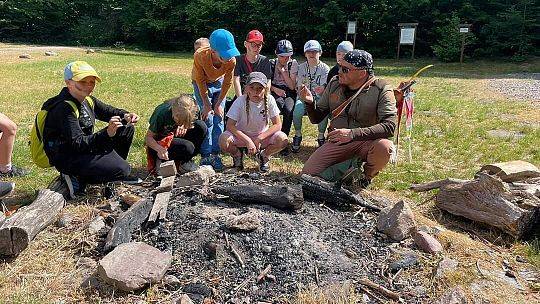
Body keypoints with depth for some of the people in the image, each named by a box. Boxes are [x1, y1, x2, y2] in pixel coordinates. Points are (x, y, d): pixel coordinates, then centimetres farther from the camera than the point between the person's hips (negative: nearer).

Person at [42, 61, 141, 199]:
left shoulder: (87, 100, 3)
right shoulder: (65, 108, -23)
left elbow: (108, 111, 15)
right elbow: (78, 144, -29)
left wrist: (125, 116, -9)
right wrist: (107, 133, -42)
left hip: (86, 147, 9)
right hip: (67, 158, -9)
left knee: (127, 129, 8)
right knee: (123, 169, -23)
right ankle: (78, 178, -6)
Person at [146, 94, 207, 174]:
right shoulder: (162, 113, -30)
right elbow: (148, 138, -22)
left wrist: (184, 126, -22)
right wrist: (160, 149, -41)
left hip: (175, 136, 6)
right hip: (160, 141, -6)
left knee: (201, 126, -18)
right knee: (188, 147, -33)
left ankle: (186, 160, -5)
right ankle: (162, 160, -4)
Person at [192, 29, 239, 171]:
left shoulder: (231, 60, -31)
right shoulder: (200, 56, -37)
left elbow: (227, 82, -15)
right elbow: (201, 81, -23)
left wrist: (218, 104, -11)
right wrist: (206, 104, -18)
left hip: (219, 83, 2)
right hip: (201, 84, -2)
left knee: (219, 117, -4)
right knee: (207, 118, -10)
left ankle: (215, 154, 3)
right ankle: (205, 156, -3)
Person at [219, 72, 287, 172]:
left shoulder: (269, 100, -16)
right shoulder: (241, 101, -19)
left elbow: (277, 125, -15)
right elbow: (230, 125, -21)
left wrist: (259, 138, -25)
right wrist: (248, 140, -31)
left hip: (263, 135, 1)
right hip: (241, 135, -1)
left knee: (282, 139, -28)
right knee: (224, 140, -32)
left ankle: (264, 156, 5)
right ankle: (238, 155, 5)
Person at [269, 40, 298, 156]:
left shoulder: (293, 64, 2)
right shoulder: (271, 63, 4)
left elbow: (292, 86, -3)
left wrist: (283, 71, -9)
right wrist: (275, 89, -14)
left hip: (289, 93, 0)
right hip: (275, 92, 0)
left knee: (288, 109, -33)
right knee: (280, 105, -35)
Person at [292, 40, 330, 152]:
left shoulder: (325, 68, 1)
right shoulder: (301, 67, 7)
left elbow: (324, 88, -5)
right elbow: (299, 87, 2)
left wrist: (322, 90, -29)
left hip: (319, 97, -1)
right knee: (297, 110, -31)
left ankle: (321, 137, -11)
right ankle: (297, 136, -8)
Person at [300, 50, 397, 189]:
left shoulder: (381, 90, -14)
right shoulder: (334, 85, 0)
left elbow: (389, 126, -25)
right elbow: (316, 118, 6)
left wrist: (352, 133, -34)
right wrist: (310, 103, -17)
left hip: (367, 141, -3)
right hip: (337, 142, 3)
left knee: (384, 146, -36)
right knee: (307, 174, -12)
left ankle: (367, 174, -1)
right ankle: (349, 165, 12)